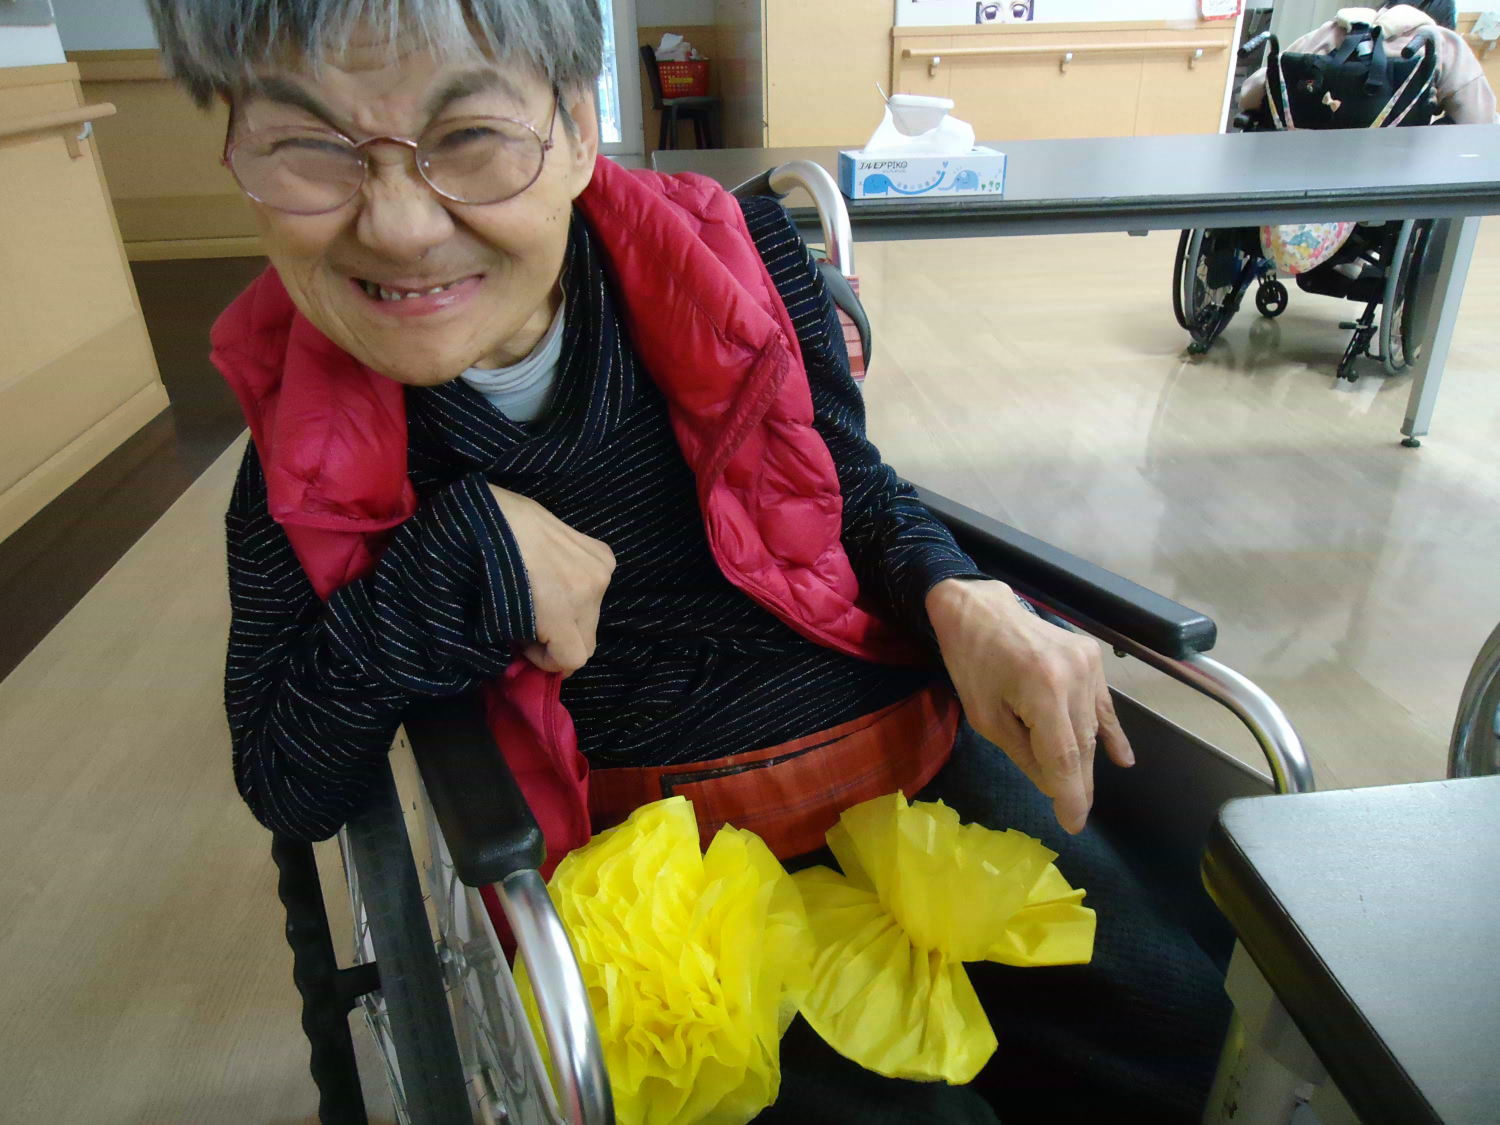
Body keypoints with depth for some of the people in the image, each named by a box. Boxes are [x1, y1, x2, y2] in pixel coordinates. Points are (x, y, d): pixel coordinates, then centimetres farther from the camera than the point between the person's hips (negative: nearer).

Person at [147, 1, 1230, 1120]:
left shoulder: (730, 266, -7)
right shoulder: (309, 434, -6)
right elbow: (288, 787, -6)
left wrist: (961, 601, -13)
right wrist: (460, 563, -19)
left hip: (913, 745, 2)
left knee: (1179, 1024, -3)